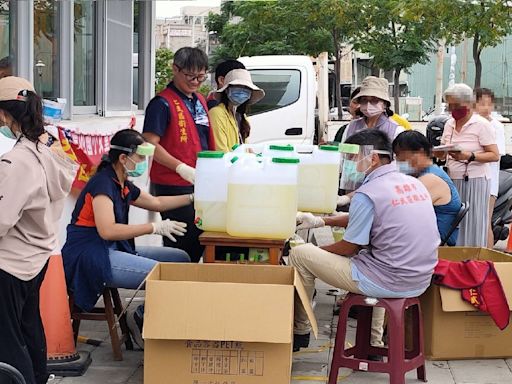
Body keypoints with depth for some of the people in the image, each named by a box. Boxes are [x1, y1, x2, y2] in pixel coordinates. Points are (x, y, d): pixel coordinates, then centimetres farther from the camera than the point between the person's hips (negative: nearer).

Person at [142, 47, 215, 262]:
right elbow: (150, 144, -16)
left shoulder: (200, 101, 16)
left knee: (201, 240, 12)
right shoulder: (162, 103, -9)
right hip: (173, 186, -8)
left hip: (200, 184, 8)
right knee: (181, 246, -4)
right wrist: (181, 168, -23)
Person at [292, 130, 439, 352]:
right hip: (420, 281, 8)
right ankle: (373, 343, 37)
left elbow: (349, 248, -8)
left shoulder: (367, 194, -16)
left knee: (299, 255, 2)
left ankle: (300, 332, 18)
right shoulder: (413, 183, 8)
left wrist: (317, 250, 11)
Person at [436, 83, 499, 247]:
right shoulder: (449, 124, 12)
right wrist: (435, 152, -4)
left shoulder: (482, 125, -7)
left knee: (472, 227, -3)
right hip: (452, 180, 6)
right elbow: (442, 153, 19)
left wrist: (470, 156, -26)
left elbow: (495, 155, -12)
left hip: (474, 180, -6)